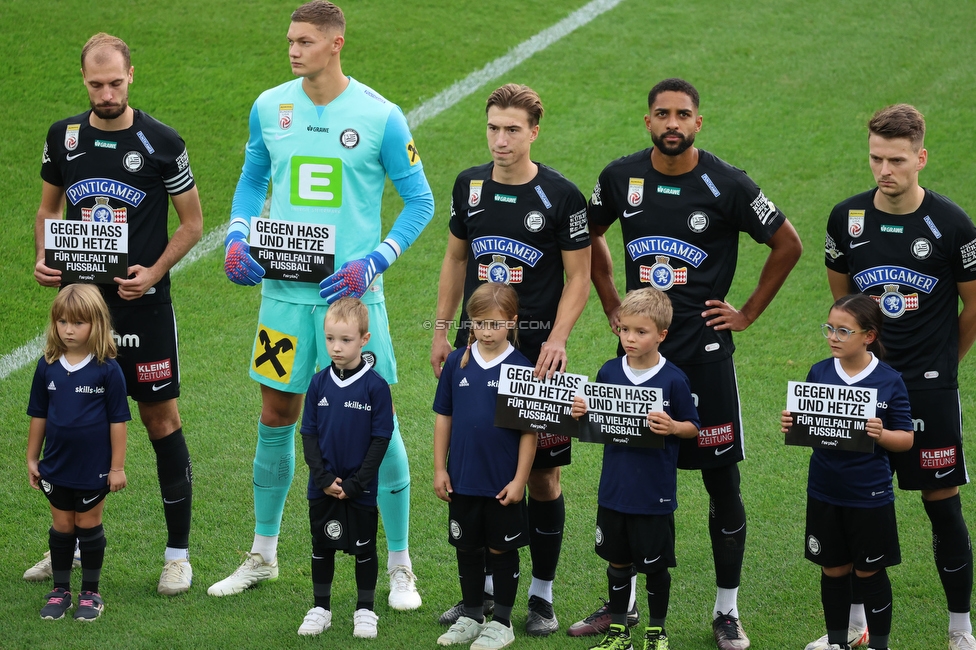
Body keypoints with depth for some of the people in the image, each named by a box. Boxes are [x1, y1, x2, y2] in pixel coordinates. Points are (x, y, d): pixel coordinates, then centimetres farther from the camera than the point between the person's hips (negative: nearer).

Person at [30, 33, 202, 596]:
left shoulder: (162, 143, -7)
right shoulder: (64, 138, 4)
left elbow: (192, 221, 1)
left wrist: (155, 271, -13)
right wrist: (46, 259, -1)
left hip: (143, 303, -4)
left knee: (161, 419, 0)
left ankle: (179, 553, 7)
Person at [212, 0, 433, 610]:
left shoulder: (380, 116, -8)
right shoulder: (270, 107, 4)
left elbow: (420, 201, 0)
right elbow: (253, 179, 19)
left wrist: (373, 262, -11)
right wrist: (237, 240, 2)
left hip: (351, 292, -3)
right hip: (284, 289, 3)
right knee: (277, 417, 11)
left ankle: (400, 568, 9)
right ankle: (263, 555, 26)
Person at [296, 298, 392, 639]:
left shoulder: (375, 386, -12)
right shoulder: (319, 383, -2)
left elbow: (381, 438, -10)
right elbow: (308, 434, 1)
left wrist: (355, 483, -14)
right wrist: (324, 478, -10)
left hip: (360, 489, -3)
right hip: (322, 487, 3)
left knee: (364, 547, 9)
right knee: (322, 547, 13)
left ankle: (365, 611, 22)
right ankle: (321, 608, 25)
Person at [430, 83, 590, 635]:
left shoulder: (561, 196, -8)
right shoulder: (469, 186, 5)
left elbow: (579, 277, -4)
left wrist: (556, 339, -16)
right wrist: (443, 328, 12)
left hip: (536, 348, -4)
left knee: (542, 477, 0)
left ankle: (542, 595, 11)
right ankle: (484, 589, 18)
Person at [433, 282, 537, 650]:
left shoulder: (521, 368, -10)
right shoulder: (457, 362, 0)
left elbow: (529, 430, -8)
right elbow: (443, 416, 7)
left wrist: (519, 479, -10)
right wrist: (439, 468, 4)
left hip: (503, 483, -4)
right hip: (463, 479, 4)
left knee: (502, 549, 8)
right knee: (467, 548, 14)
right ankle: (471, 617, 28)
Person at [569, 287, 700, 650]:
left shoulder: (673, 380, -11)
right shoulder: (609, 372, 1)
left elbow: (693, 428, -3)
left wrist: (672, 427, -23)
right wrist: (582, 414, -10)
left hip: (654, 494, -4)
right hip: (614, 490, 4)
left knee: (654, 563, 8)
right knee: (617, 561, 14)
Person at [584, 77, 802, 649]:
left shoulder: (726, 185, -9)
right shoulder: (621, 178, 1)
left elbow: (788, 244, 1)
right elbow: (590, 237, 20)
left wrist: (749, 313, 0)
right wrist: (612, 305, 12)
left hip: (705, 350, -3)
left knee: (723, 482, 1)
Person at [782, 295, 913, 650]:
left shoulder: (889, 381, -11)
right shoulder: (819, 373, -1)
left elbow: (906, 439, -6)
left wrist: (882, 435, -26)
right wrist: (792, 425, -14)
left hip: (870, 497, -3)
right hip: (825, 493, 3)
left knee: (870, 572, 9)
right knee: (833, 570, 14)